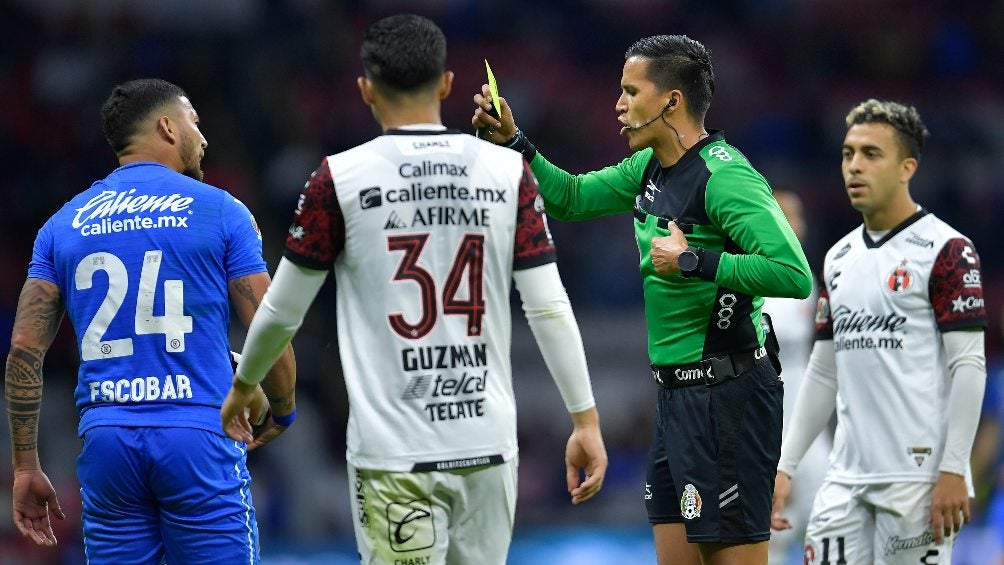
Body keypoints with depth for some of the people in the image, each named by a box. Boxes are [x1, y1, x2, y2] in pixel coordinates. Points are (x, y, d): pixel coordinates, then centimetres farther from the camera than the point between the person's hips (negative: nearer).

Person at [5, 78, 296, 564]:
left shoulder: (64, 224, 11)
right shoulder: (220, 211, 1)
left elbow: (24, 348, 5)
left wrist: (25, 467, 9)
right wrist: (281, 411, 18)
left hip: (106, 442, 4)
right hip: (200, 437, -4)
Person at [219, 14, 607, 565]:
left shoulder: (340, 179, -3)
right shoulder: (508, 172, 3)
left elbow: (282, 311, 5)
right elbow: (550, 308, -1)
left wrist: (242, 385, 23)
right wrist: (586, 421, 5)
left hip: (394, 456, -3)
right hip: (489, 443, 3)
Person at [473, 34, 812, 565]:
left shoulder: (724, 177, -17)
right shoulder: (650, 168, 11)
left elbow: (794, 275, -27)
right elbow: (571, 198, 26)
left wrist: (692, 260, -23)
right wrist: (512, 143, 13)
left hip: (724, 397, -10)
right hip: (676, 395, 10)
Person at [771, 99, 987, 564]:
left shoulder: (945, 250, -5)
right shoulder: (839, 259, 17)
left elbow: (969, 365, -10)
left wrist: (953, 472, -17)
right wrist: (784, 466, 15)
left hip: (918, 478, -7)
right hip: (846, 479, 7)